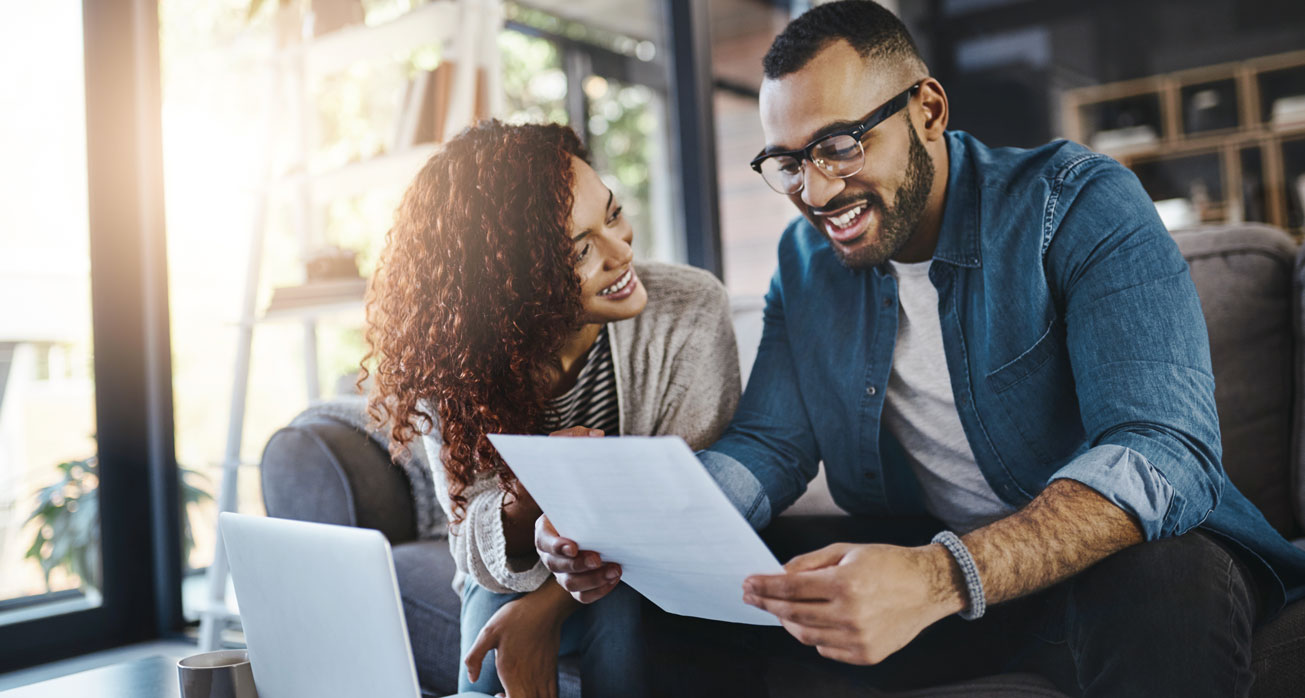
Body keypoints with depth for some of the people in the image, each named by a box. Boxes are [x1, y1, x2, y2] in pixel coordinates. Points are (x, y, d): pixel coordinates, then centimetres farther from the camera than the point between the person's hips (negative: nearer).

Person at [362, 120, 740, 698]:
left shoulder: (690, 313, -22)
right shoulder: (454, 367, -17)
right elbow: (475, 547, -12)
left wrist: (549, 607, -28)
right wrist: (523, 505, -37)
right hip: (518, 574, 1)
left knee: (617, 613, -32)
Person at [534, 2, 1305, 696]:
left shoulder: (1078, 204, -14)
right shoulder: (806, 259, 4)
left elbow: (1164, 450, -27)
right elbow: (770, 446, 1)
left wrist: (941, 578, -44)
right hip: (913, 563, 4)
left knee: (1164, 585, -38)